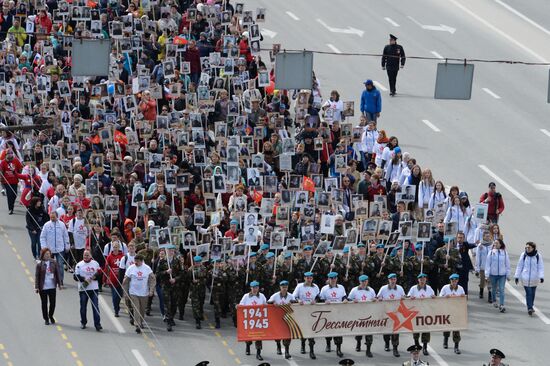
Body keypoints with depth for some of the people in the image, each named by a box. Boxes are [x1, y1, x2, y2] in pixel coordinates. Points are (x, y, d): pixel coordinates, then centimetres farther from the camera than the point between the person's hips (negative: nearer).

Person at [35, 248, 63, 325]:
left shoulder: (53, 263, 1)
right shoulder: (39, 264, -8)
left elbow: (57, 274, 7)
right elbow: (37, 276, -6)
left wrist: (60, 284, 8)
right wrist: (36, 287, -10)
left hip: (52, 287, 2)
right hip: (43, 287, -2)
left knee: (53, 303, 7)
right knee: (44, 303, 7)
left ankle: (51, 316, 31)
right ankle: (46, 319, 21)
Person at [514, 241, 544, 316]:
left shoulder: (538, 256, -3)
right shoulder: (523, 255, -3)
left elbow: (541, 267, -1)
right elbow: (519, 267, 4)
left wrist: (541, 277, -12)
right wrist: (517, 276, 3)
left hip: (534, 278, 1)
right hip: (525, 278, -1)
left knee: (532, 293, 12)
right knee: (528, 293, -9)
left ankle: (531, 306, 28)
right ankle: (530, 308, -9)